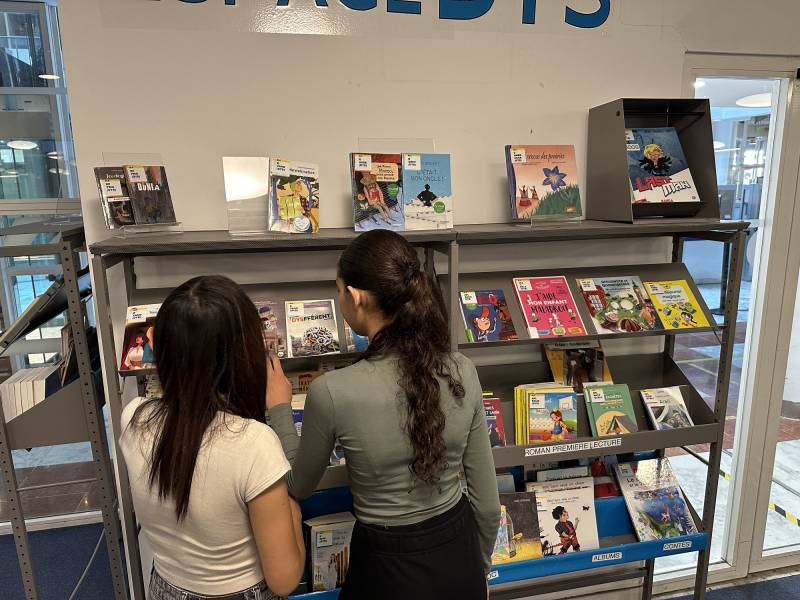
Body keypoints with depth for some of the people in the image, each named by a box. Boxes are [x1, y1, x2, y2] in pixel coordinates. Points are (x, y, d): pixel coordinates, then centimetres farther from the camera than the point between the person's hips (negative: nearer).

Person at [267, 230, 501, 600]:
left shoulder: (332, 392, -26)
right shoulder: (463, 373, -15)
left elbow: (300, 486, -5)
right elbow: (486, 499, -4)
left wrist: (279, 408, 7)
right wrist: (480, 568, 14)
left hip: (389, 569, -3)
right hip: (459, 556, 3)